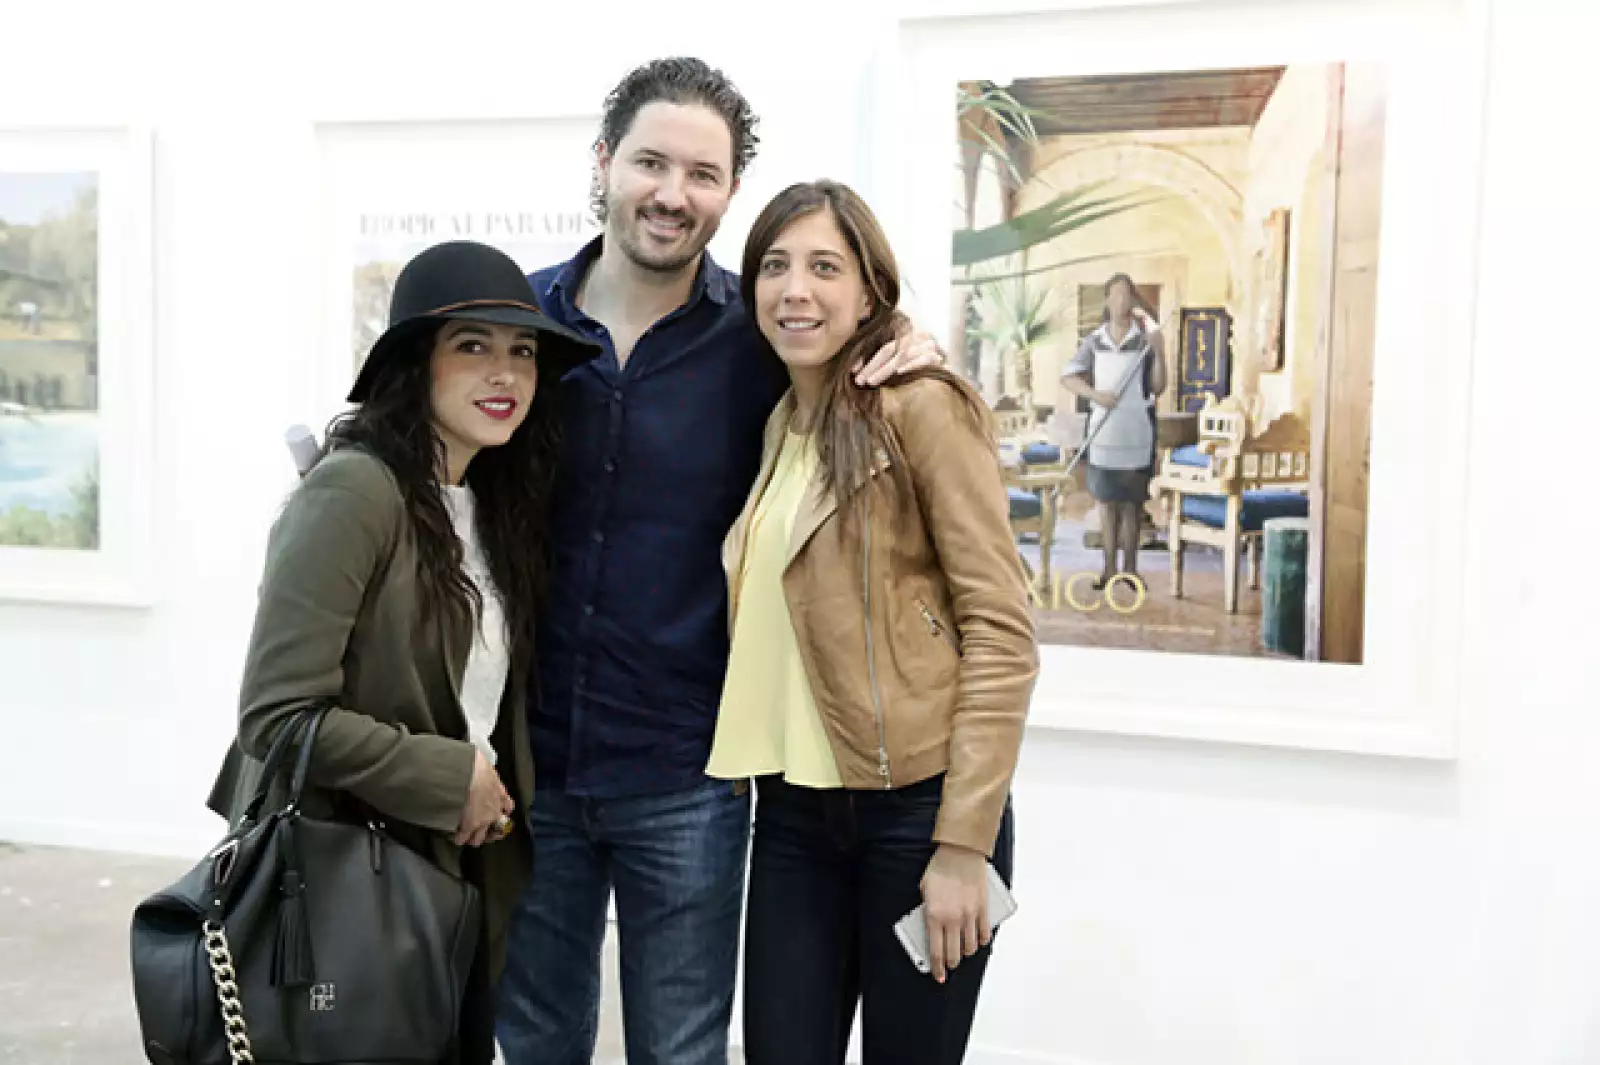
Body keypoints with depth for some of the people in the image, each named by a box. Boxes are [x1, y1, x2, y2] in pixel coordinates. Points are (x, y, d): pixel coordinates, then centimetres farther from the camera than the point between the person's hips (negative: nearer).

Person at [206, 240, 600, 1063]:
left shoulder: (490, 499, 6)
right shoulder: (354, 490, -19)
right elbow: (277, 714, -24)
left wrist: (496, 800, 3)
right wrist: (450, 778, -16)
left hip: (458, 878, 7)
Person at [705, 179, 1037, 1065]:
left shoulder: (922, 407, -10)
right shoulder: (777, 426, 10)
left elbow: (1001, 632, -13)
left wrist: (963, 844, -16)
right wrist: (740, 772, 6)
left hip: (916, 807, -5)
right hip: (793, 812, 6)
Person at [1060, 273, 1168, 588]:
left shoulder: (1146, 339, -3)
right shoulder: (1094, 341, 2)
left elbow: (1158, 388, -4)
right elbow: (1068, 377, 1)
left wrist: (1160, 354, -18)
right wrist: (1095, 394, -15)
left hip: (1137, 433, -1)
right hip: (1104, 431, 1)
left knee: (1133, 502, 7)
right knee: (1107, 501, 8)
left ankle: (1130, 567, 17)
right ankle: (1109, 567, 16)